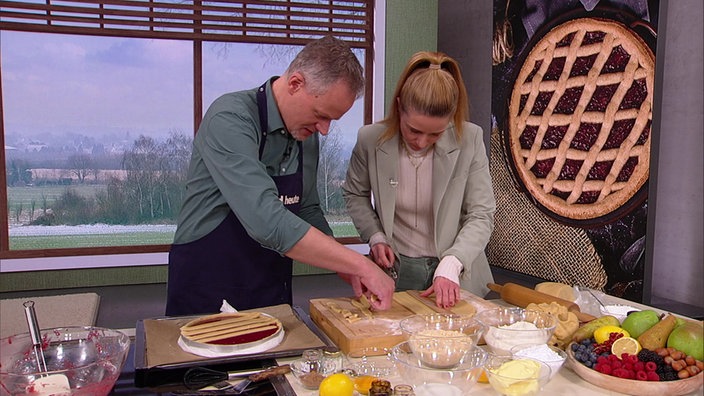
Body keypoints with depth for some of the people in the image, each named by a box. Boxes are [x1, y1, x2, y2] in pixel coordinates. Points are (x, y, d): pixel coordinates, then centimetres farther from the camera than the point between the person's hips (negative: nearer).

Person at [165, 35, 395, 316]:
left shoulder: (307, 134, 1)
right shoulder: (230, 120, -23)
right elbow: (267, 222, -34)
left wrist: (347, 270, -2)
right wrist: (361, 265, -30)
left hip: (273, 291, 7)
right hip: (206, 295, -6)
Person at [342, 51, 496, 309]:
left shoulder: (469, 140, -17)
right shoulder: (370, 139, -14)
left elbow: (481, 215, -12)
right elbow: (355, 194, 6)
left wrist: (451, 265, -25)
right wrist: (375, 236, -8)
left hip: (455, 276, 0)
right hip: (394, 270, 1)